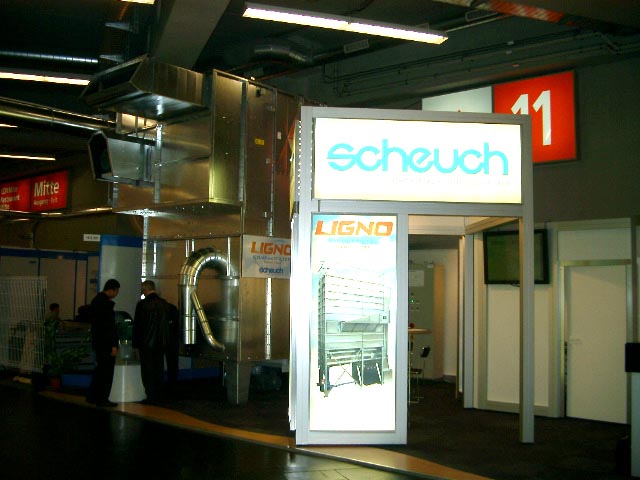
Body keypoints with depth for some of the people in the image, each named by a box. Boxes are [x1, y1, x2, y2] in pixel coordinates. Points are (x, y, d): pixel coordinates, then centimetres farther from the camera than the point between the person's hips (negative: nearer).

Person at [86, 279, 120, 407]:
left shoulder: (96, 300, 12)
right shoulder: (106, 303, -19)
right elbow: (109, 326, -21)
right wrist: (113, 345, -19)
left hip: (98, 341, 10)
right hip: (106, 343, -10)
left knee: (100, 369, 18)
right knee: (107, 371, -1)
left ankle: (92, 396, 25)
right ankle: (102, 399, 5)